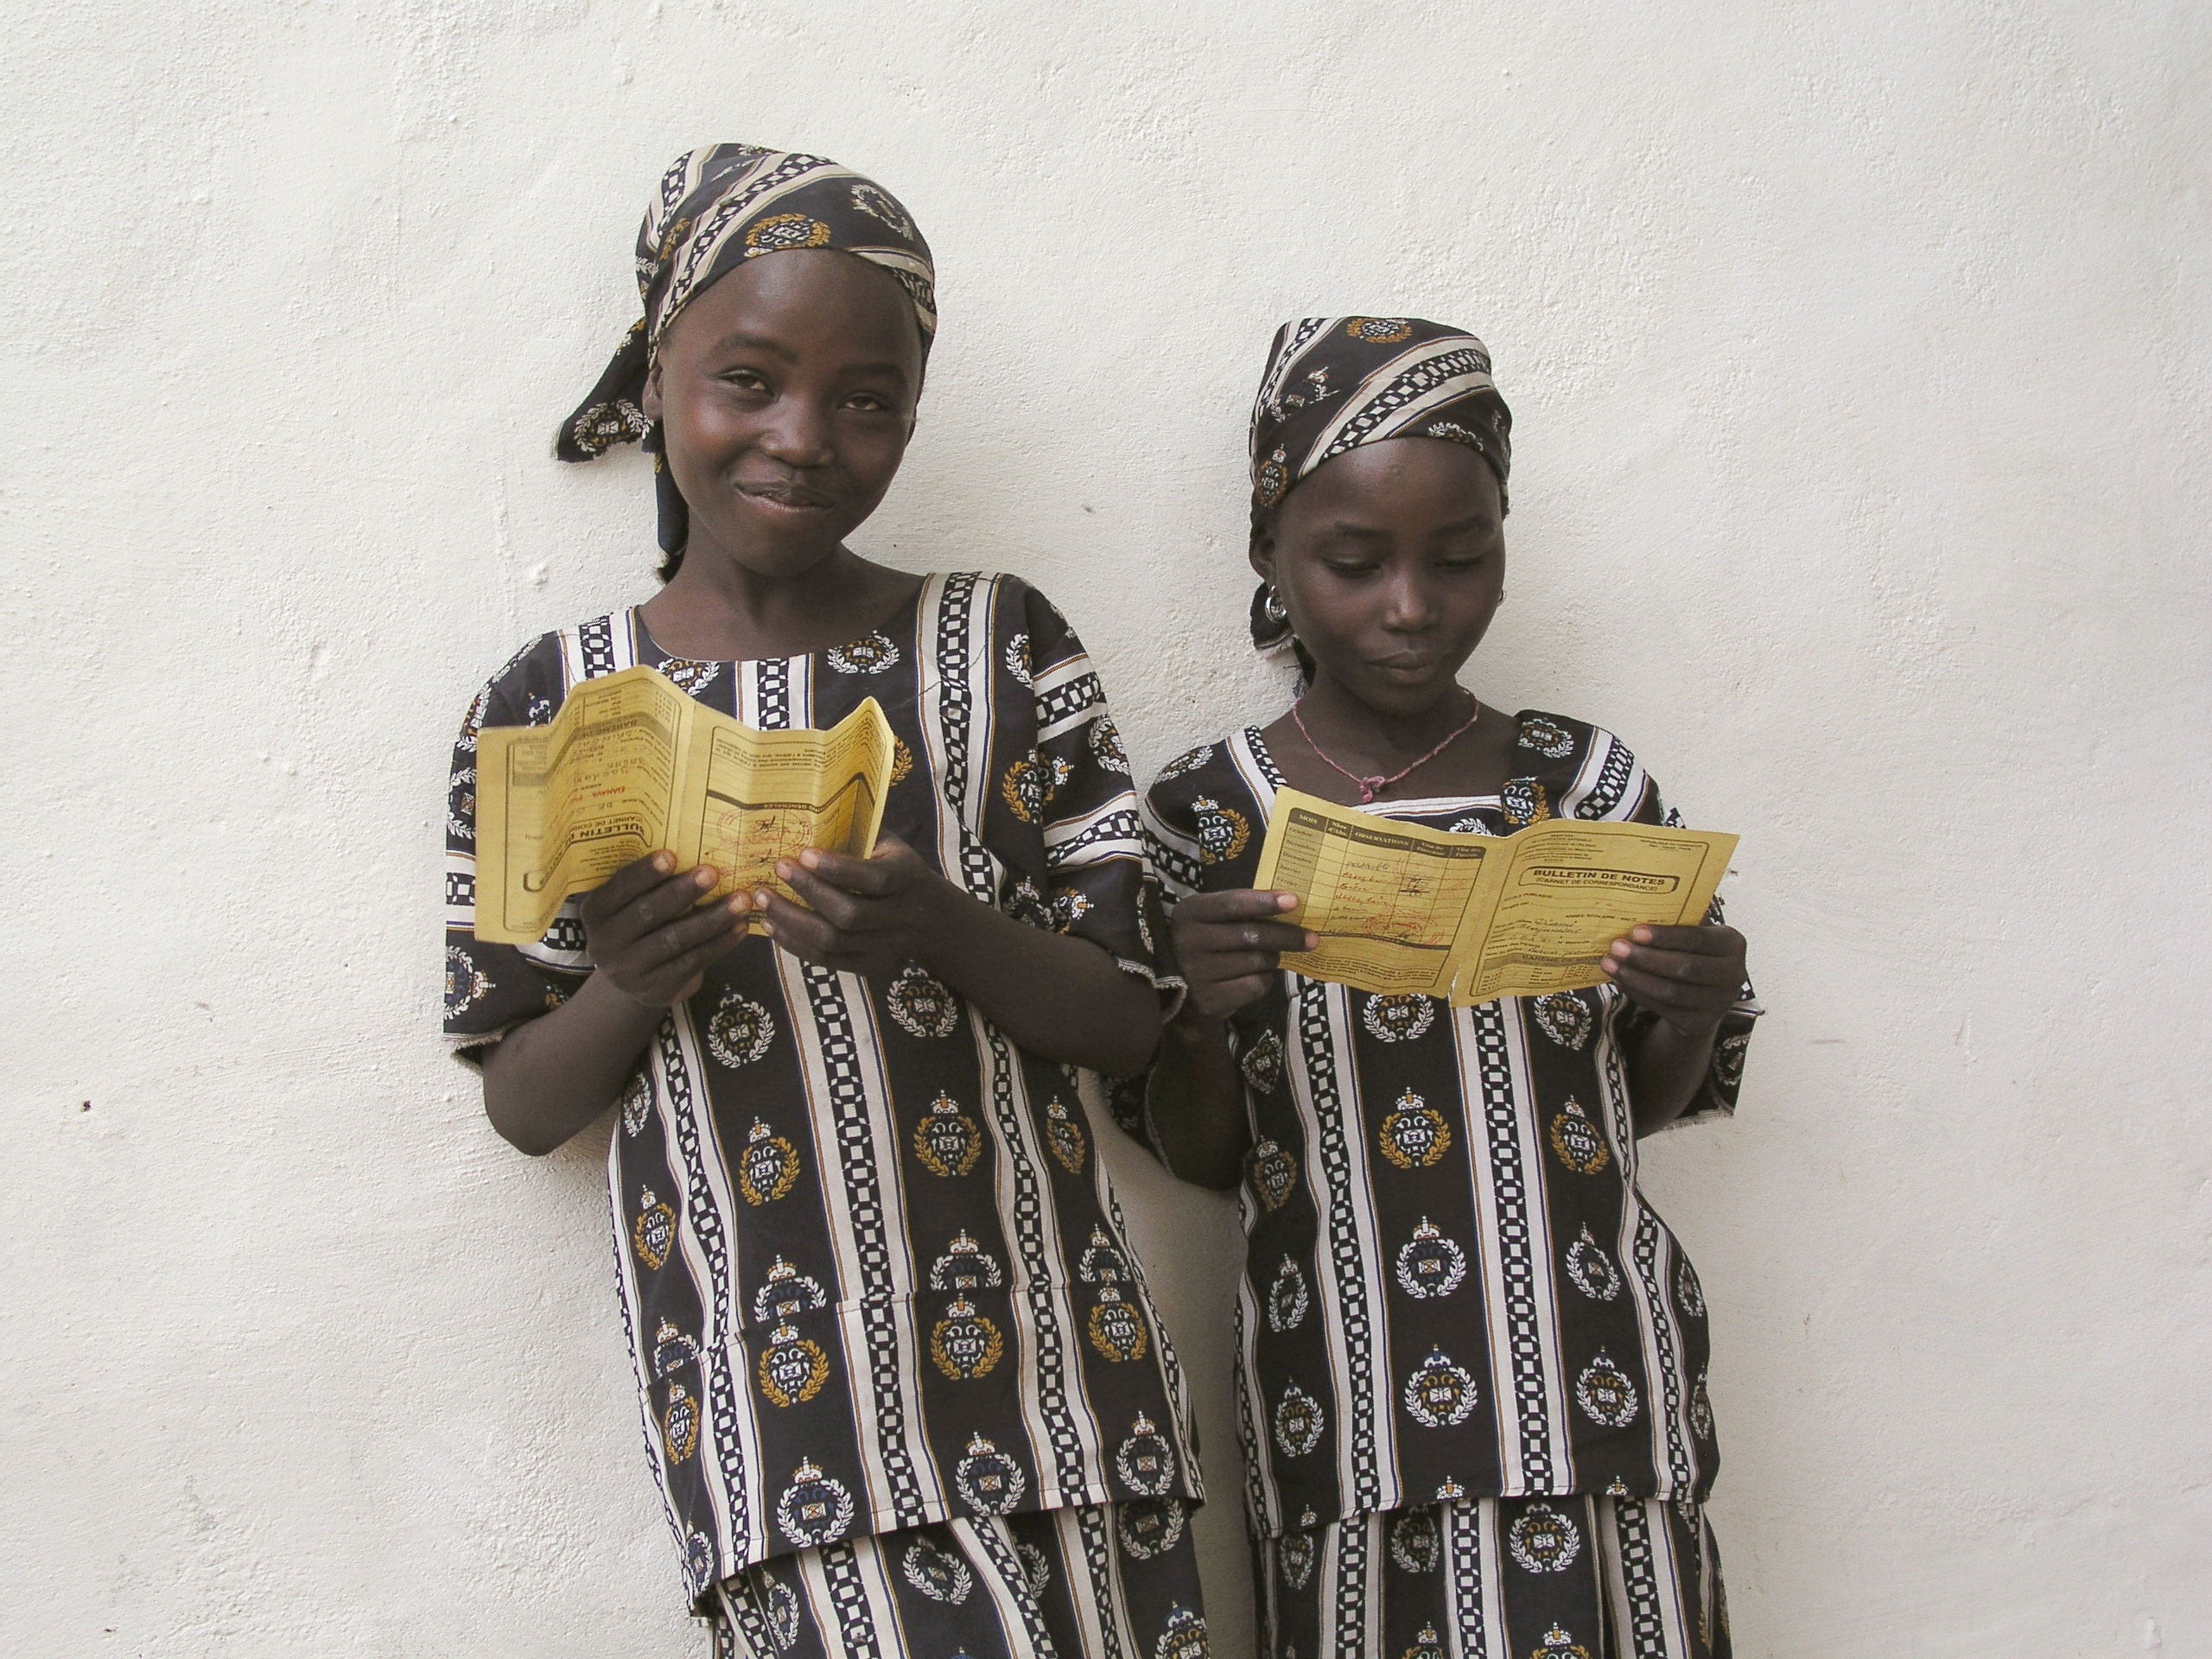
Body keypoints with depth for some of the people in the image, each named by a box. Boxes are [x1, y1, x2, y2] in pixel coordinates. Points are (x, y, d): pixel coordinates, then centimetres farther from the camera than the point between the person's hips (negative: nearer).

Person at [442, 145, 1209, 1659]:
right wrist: (623, 990, -15)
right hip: (769, 1402, -1)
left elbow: (1130, 1022, 0)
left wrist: (939, 933, -19)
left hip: (1042, 1359, 1)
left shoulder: (1004, 646, 2)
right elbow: (525, 1109, 6)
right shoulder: (551, 707, 2)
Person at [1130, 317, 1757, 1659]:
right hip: (1347, 1388, -1)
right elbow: (1198, 1157, 3)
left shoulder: (1588, 785, 2)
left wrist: (1695, 1014, -9)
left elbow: (1645, 1104, 11)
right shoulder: (1208, 815, -1)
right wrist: (1203, 1018, -16)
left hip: (1593, 1375, 1)